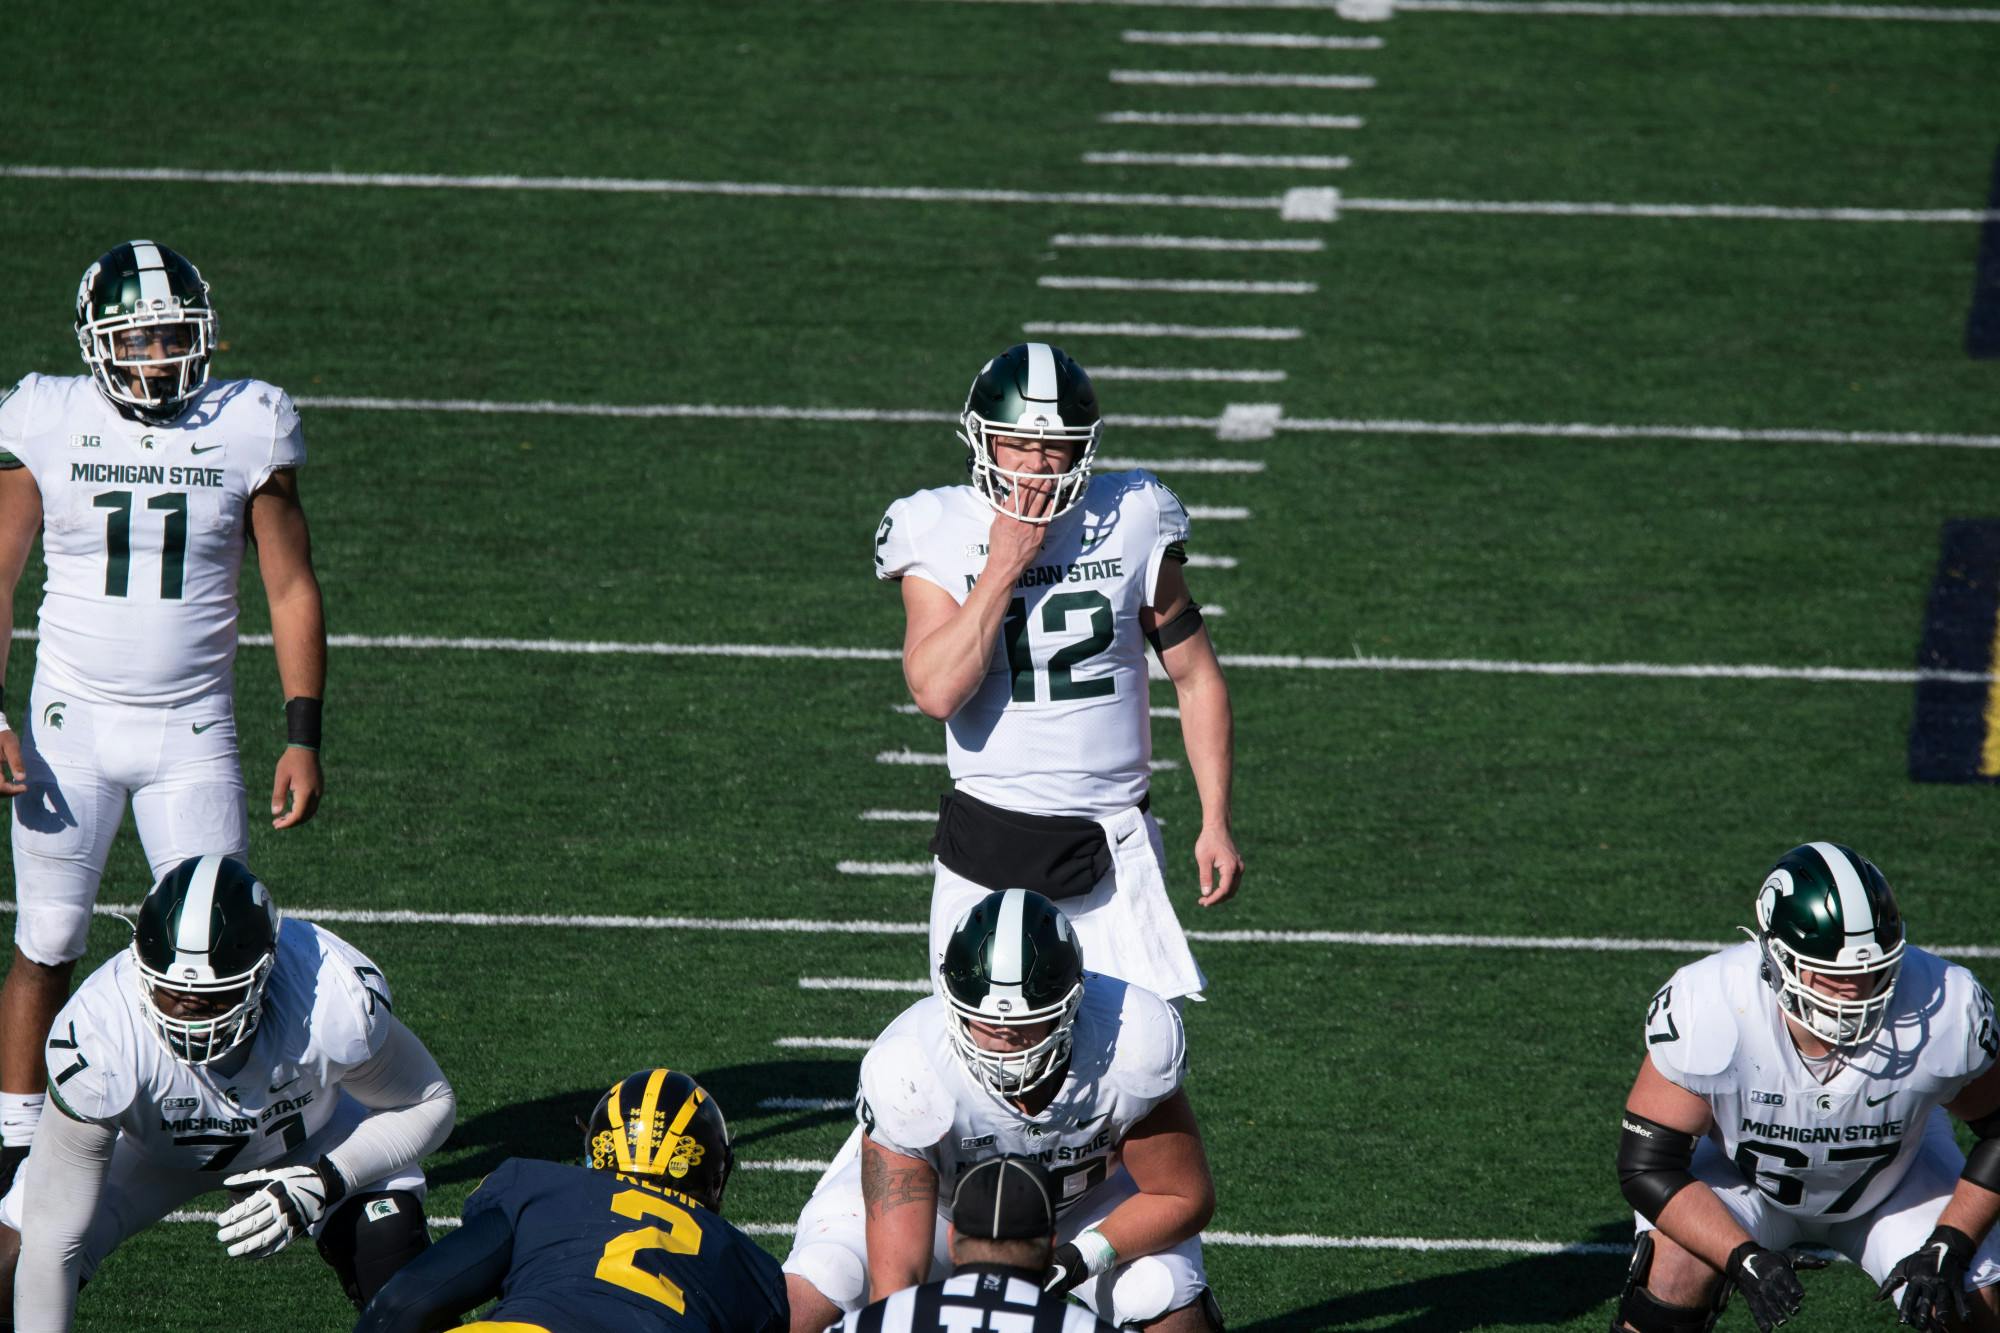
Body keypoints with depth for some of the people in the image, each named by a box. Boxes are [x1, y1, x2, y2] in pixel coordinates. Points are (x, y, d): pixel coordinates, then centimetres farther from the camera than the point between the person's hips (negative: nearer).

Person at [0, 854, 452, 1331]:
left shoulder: (336, 1003, -38)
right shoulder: (100, 1038, -41)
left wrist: (324, 1183, -32)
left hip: (310, 1138, 0)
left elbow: (428, 1105, -17)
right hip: (149, 1145, 0)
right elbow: (50, 1241, -35)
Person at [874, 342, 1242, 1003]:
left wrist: (1215, 822, 2)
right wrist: (1004, 565, -18)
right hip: (988, 846, -1)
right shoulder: (941, 535, -4)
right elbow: (937, 691, -17)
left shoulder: (1130, 524, -1)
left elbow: (1195, 677, 7)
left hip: (1114, 846, 1)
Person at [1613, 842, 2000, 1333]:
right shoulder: (1706, 1010, -35)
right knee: (1676, 1276, -27)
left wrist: (1950, 1248, -23)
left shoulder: (1943, 1012, -32)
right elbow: (1648, 1167, -25)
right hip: (1742, 1172, -1)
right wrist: (1744, 1259, -38)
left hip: (1894, 1175, 1)